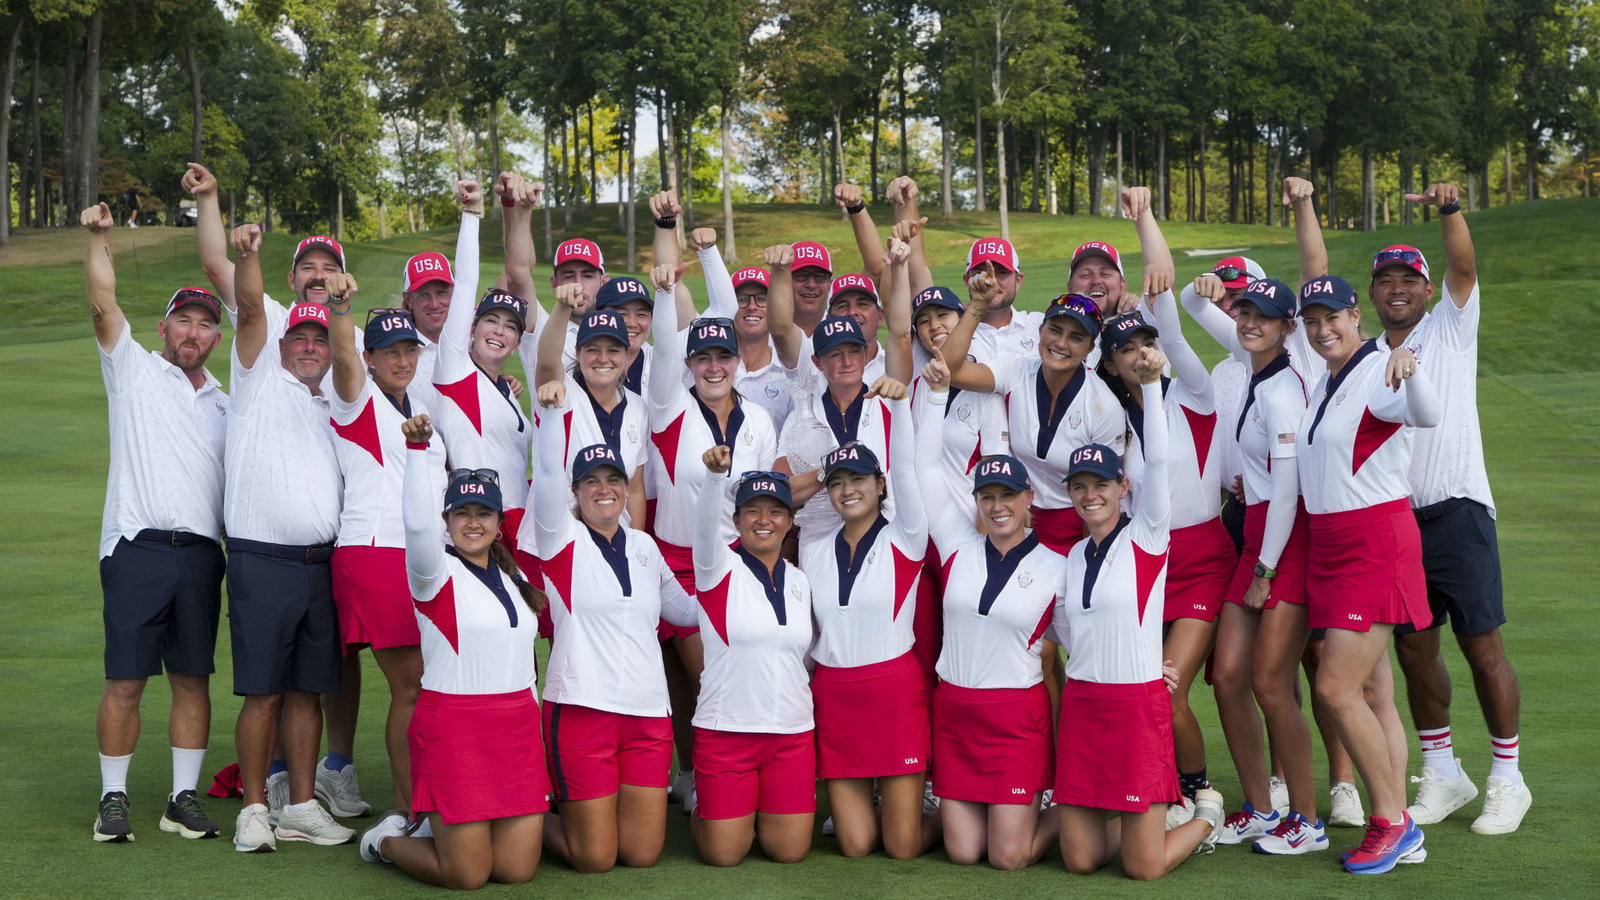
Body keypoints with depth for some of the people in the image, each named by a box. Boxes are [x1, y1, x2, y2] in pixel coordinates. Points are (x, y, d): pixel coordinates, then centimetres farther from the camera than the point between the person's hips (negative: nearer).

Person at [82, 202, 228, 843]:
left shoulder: (224, 405, 21)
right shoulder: (134, 370, 10)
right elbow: (104, 306, -6)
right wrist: (98, 239, -17)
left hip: (201, 554, 4)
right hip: (138, 548, -3)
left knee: (193, 680, 4)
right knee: (125, 682, -3)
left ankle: (184, 800, 12)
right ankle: (113, 798, 8)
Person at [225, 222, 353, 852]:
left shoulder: (335, 406, 20)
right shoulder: (261, 381, 6)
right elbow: (251, 310, -10)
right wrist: (246, 254, -25)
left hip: (322, 561, 5)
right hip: (263, 561, -5)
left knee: (309, 689, 8)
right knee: (264, 691, -4)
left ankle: (302, 806, 14)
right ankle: (254, 808, 5)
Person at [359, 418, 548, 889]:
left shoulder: (513, 577, 14)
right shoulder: (436, 572, -5)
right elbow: (417, 524, -26)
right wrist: (417, 449, -33)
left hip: (518, 727, 6)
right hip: (454, 726, -6)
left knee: (517, 869, 3)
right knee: (467, 875, -3)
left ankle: (454, 828, 30)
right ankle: (388, 838, 24)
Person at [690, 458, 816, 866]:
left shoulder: (800, 581, 10)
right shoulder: (720, 567, -5)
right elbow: (705, 521, -26)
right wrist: (715, 474, -45)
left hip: (793, 733, 4)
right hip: (725, 729, -4)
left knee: (789, 850, 3)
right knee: (723, 854, -2)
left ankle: (761, 812, 34)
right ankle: (705, 812, 31)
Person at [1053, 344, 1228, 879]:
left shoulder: (1147, 535, -4)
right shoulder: (1074, 557, 11)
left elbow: (1156, 460, -18)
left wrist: (1150, 383, -27)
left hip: (1137, 704, -5)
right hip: (1080, 704, 5)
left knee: (1142, 868, -3)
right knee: (1080, 861, 5)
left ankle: (1206, 816, 26)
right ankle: (1154, 814, 32)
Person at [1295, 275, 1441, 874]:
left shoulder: (1378, 376, -12)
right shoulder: (1322, 386, 16)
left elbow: (1427, 416, -34)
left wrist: (1408, 368, -52)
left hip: (1377, 543, -9)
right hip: (1330, 545, 9)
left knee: (1336, 687, -12)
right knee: (1373, 694, 9)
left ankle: (1390, 822, 2)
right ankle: (1398, 827, 15)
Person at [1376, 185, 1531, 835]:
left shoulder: (1450, 327, 4)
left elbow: (1463, 268, -13)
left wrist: (1449, 209, -28)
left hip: (1456, 509, -4)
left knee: (1481, 646, -2)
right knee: (1413, 647, 7)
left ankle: (1507, 777, 9)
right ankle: (1443, 771, 21)